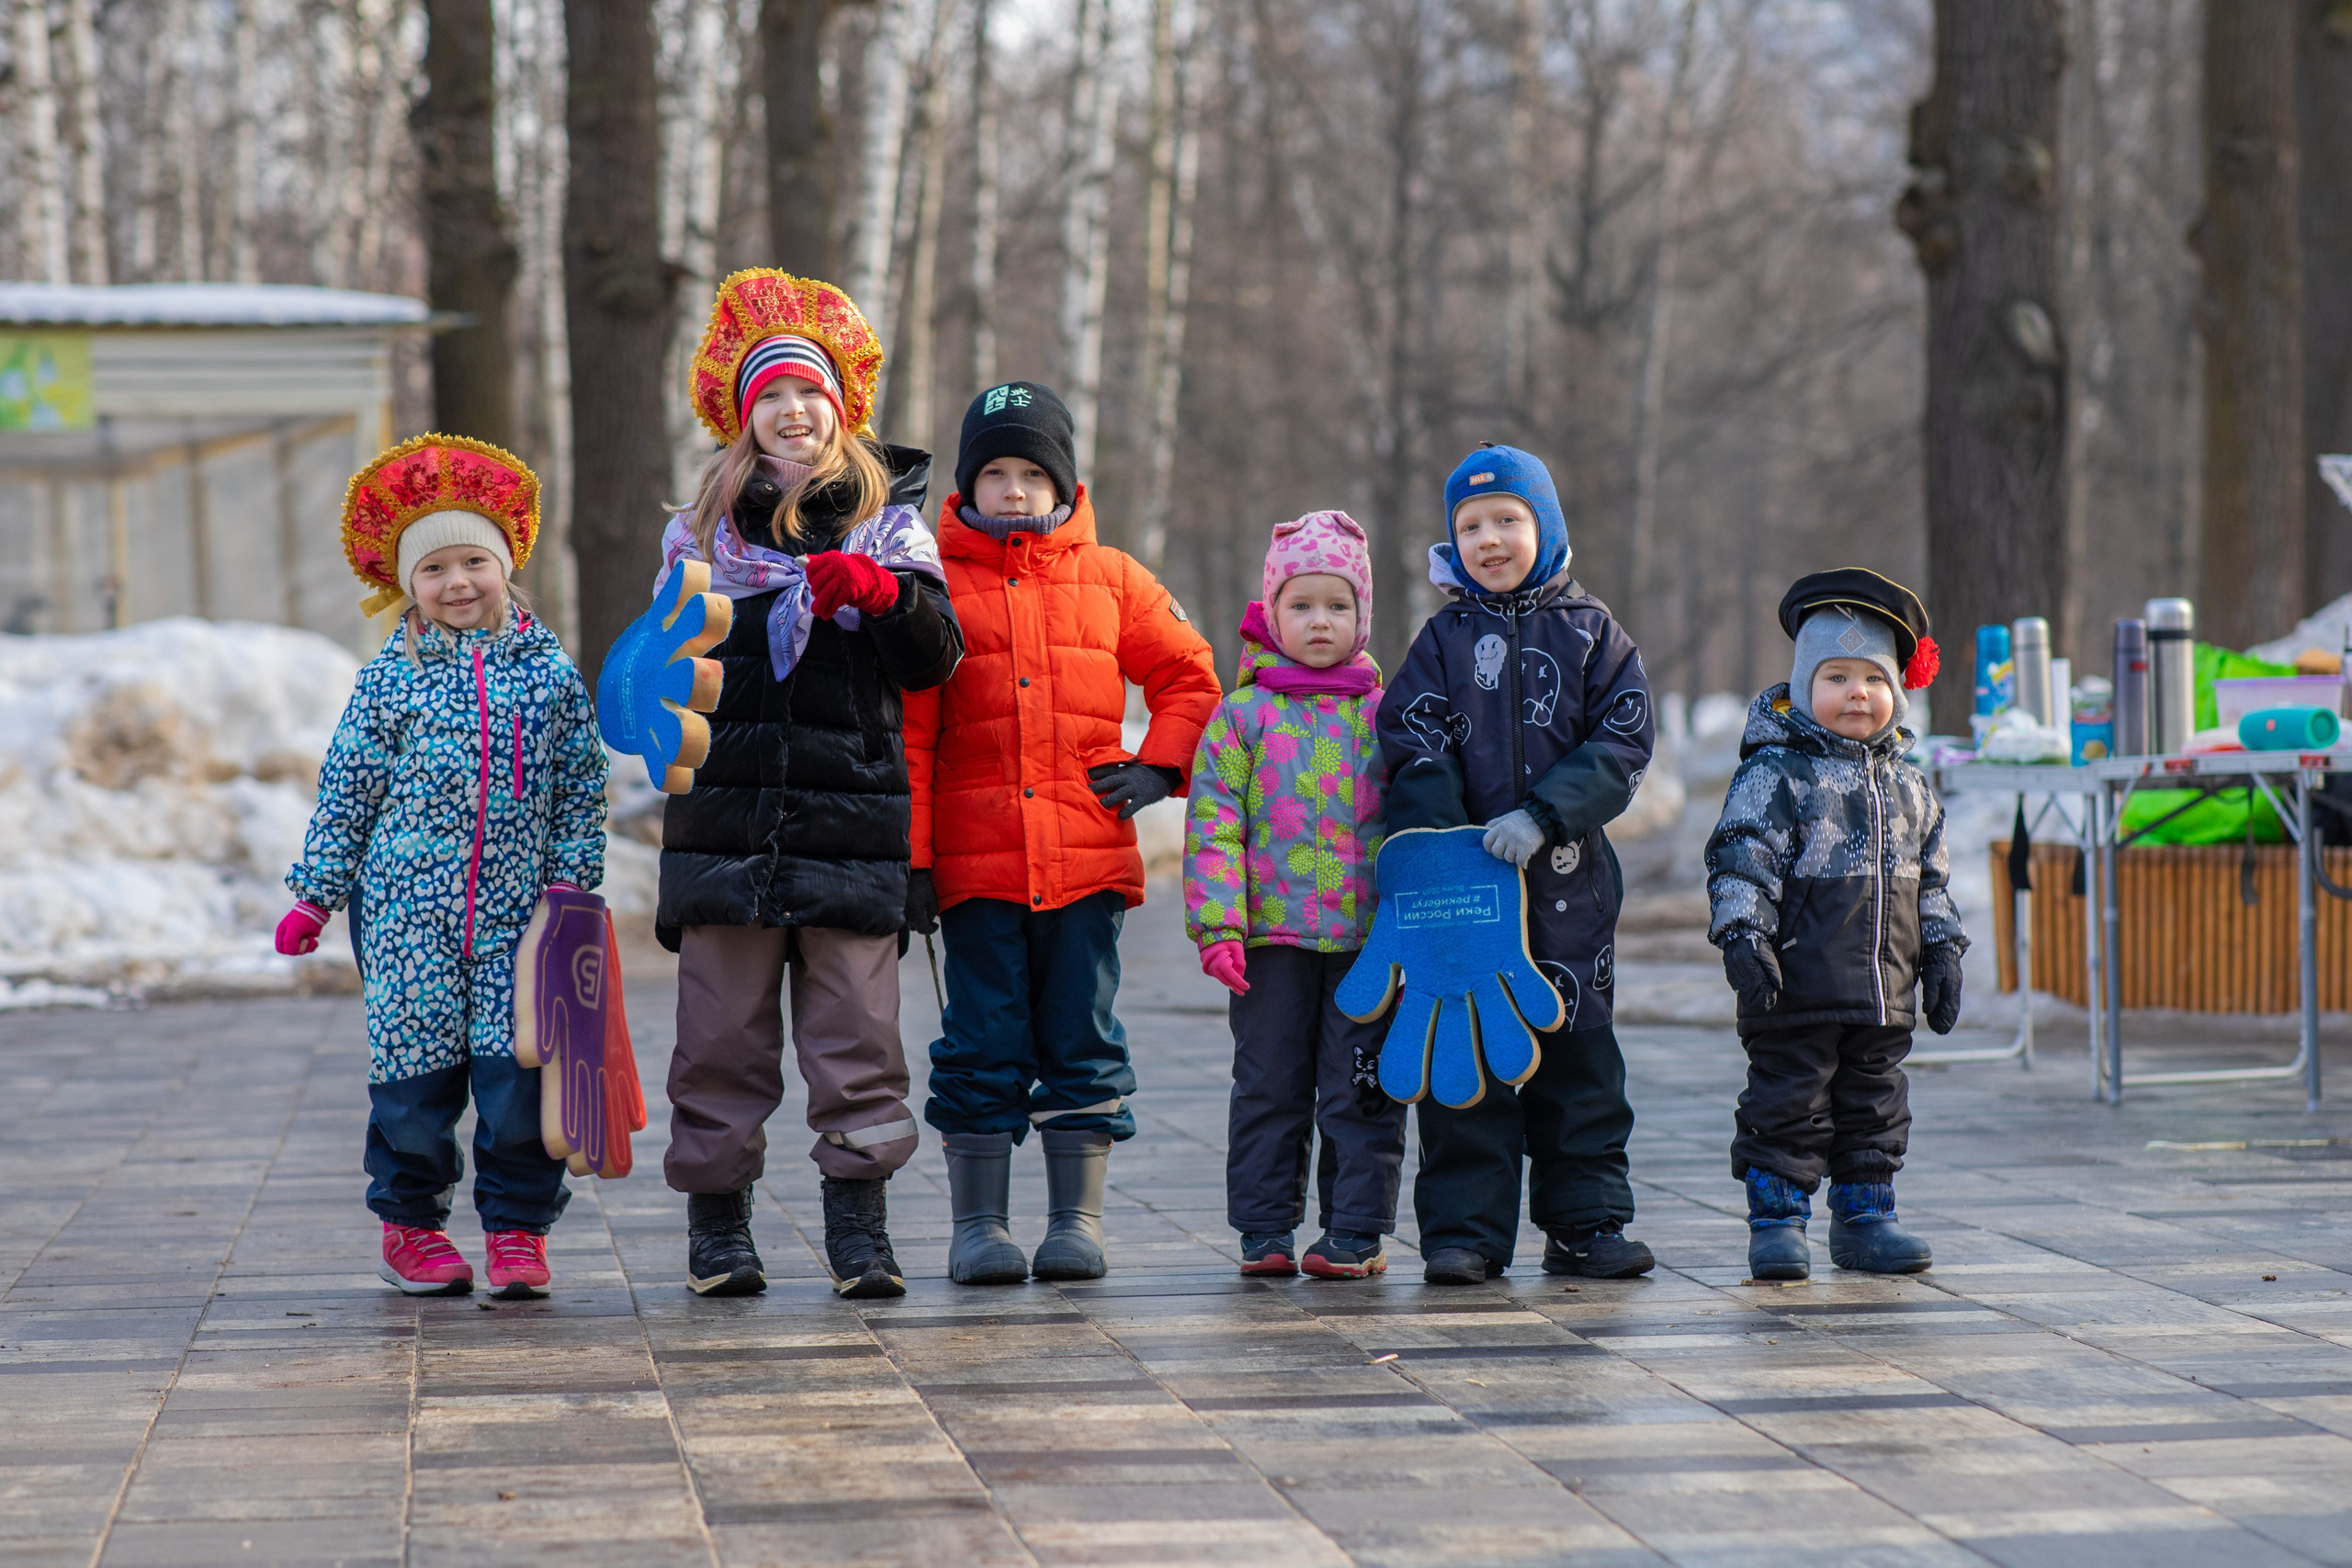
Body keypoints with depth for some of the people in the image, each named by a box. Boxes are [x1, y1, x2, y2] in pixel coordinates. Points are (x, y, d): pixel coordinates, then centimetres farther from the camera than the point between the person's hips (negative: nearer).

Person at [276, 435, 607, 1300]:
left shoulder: (550, 672, 4)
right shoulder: (390, 679, 3)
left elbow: (582, 789, 8)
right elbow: (345, 792, 7)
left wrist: (571, 881, 1)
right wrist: (314, 897, 5)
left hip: (518, 911, 0)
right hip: (407, 910, 0)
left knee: (518, 1068, -4)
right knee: (415, 1067, 2)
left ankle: (518, 1227, 8)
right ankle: (410, 1221, 18)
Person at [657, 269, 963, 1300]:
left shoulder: (889, 521, 10)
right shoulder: (702, 530, 14)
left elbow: (936, 657, 0)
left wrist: (877, 590, -18)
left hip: (852, 812, -1)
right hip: (727, 813, 1)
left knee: (855, 1026, -3)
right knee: (722, 1029, 2)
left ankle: (861, 1232, 3)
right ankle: (718, 1230, 10)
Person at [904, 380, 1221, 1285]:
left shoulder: (1110, 580, 8)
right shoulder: (936, 584, 3)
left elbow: (1190, 675, 18)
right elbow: (909, 734, 1)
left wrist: (1160, 767, 3)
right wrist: (911, 857, -4)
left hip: (1089, 859, 2)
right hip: (975, 864, -1)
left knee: (1083, 1043, 5)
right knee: (983, 1047, 2)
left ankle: (1078, 1219, 12)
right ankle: (979, 1225, 9)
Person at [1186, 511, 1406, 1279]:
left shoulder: (1384, 716, 8)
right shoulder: (1243, 716, 4)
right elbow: (1213, 826, -1)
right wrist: (1218, 926, -10)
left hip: (1366, 934, 1)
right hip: (1272, 934, -1)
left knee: (1362, 1090, 2)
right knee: (1269, 1085, 6)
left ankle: (1355, 1230, 9)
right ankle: (1265, 1228, 13)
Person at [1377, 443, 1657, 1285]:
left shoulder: (1592, 634, 5)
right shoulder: (1443, 640, 7)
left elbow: (1621, 748, -4)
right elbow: (1417, 756, -1)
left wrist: (1542, 815, -18)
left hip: (1567, 877, 0)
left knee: (1577, 1050, 6)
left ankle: (1586, 1222, 14)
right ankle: (1464, 1230, 3)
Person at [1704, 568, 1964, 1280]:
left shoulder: (1907, 786, 14)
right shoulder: (1776, 774, -6)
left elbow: (1931, 876, 21)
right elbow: (1741, 860, -12)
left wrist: (1941, 953, 16)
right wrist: (1743, 936, -23)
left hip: (1884, 990, 6)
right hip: (1798, 989, -6)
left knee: (1875, 1107, 11)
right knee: (1787, 1105, -2)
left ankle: (1864, 1217, 21)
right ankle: (1776, 1219, 5)